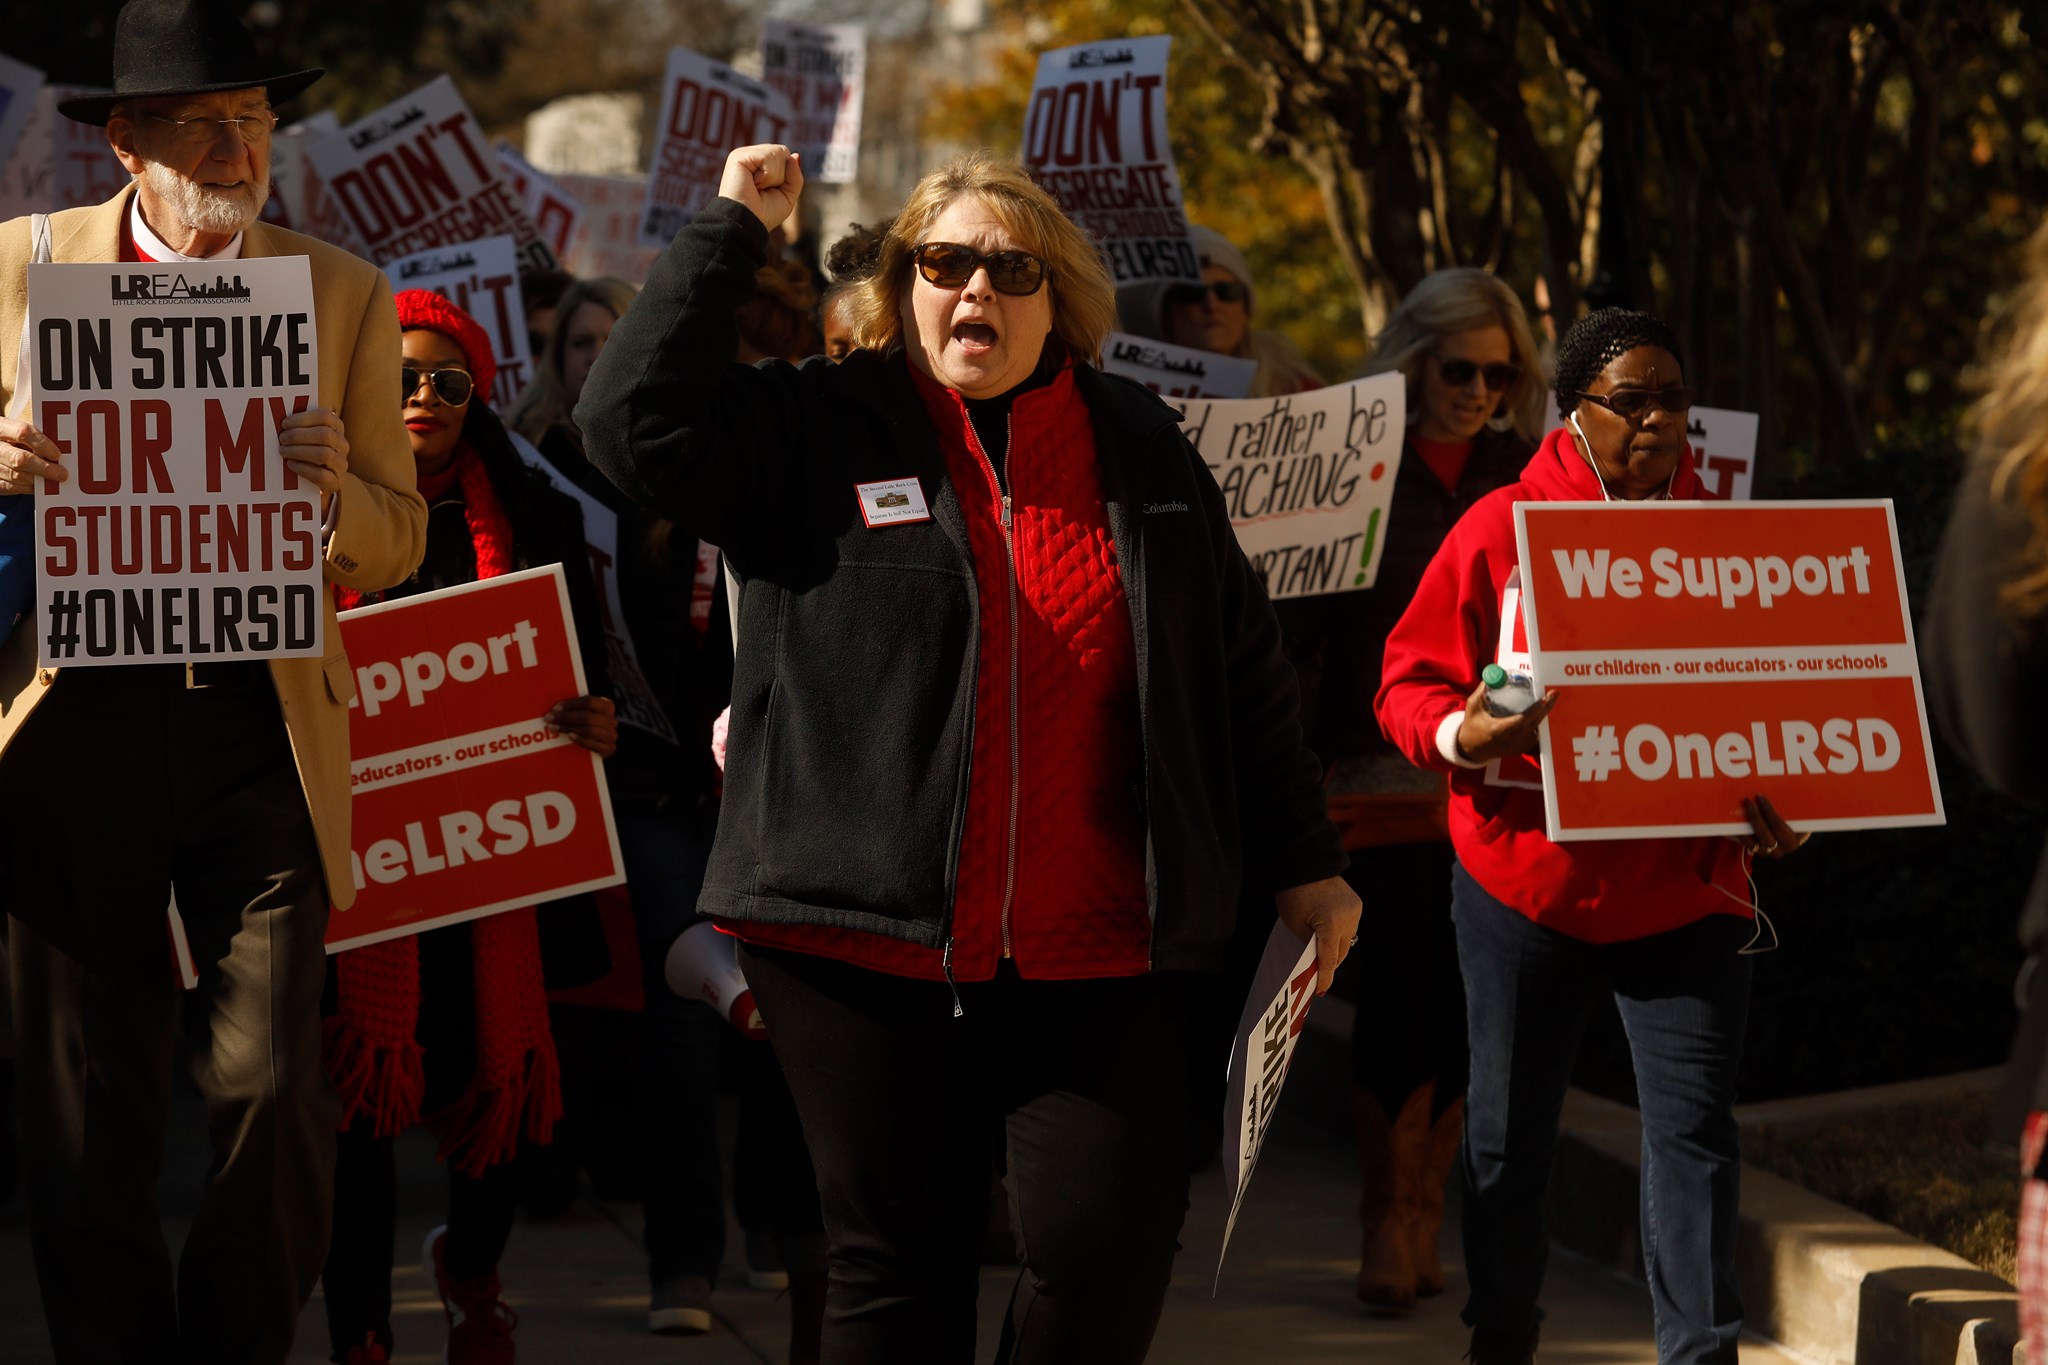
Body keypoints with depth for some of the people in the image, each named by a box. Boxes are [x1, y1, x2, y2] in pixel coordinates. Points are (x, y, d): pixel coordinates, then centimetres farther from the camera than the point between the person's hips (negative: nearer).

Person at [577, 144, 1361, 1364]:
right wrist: (735, 230, -8)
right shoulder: (818, 431, 3)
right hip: (868, 938, -2)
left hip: (1092, 954, 2)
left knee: (1112, 1252, -9)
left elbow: (1241, 663, 17)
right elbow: (639, 416, -12)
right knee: (900, 1266, 4)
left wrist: (1303, 864, 17)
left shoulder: (1140, 448, 12)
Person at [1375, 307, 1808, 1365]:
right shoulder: (1500, 530, -3)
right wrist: (1465, 733, -24)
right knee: (1509, 1132, 9)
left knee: (1694, 1129, -6)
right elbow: (1408, 686, -2)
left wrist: (1776, 799, -7)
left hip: (1684, 890, 1)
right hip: (1526, 879, -1)